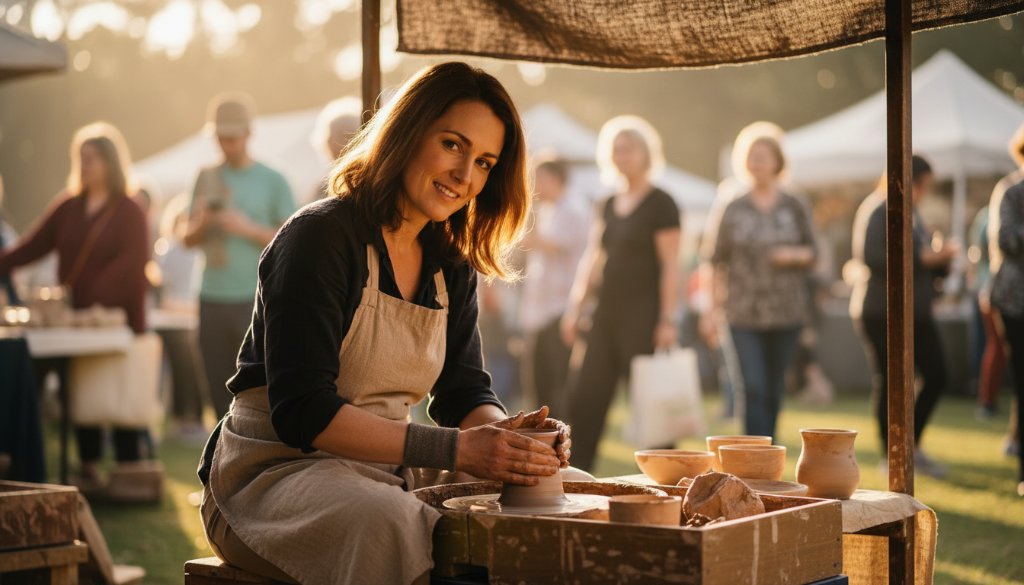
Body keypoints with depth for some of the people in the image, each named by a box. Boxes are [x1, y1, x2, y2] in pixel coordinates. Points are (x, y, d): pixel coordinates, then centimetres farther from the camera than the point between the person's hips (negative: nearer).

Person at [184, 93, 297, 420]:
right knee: (220, 391, 5)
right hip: (213, 299, 4)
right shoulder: (207, 178, 12)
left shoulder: (272, 181, 2)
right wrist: (202, 223, -7)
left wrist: (248, 228, -13)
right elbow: (189, 240, 14)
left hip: (256, 299, -4)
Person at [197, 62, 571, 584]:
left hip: (387, 472, 7)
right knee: (391, 528, -38)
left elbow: (464, 392, 8)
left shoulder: (452, 266, 10)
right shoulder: (319, 237, -15)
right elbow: (302, 411, -23)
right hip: (276, 470, -7)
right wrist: (453, 449, -29)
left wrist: (508, 433, -17)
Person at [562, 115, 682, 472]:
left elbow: (670, 265, -10)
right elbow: (592, 258, 16)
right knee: (584, 398, 3)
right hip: (607, 312, 7)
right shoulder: (608, 205, 15)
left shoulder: (660, 204, -6)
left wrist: (669, 319, -16)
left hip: (643, 315, -7)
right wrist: (574, 307, 10)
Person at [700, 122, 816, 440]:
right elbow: (715, 261, 4)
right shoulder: (731, 210, 2)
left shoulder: (794, 208, 6)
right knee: (751, 389, -11)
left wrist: (795, 255, -11)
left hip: (785, 313, 2)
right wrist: (715, 308, -1)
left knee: (774, 391, 8)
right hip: (743, 314, -2)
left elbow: (811, 253, 11)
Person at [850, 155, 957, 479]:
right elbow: (871, 257, -22)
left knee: (937, 376, 4)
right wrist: (922, 258, -20)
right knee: (890, 381, -2)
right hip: (881, 312, -9)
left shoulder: (911, 214, 18)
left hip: (916, 312, 9)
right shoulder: (877, 210, -10)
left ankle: (913, 447, 18)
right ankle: (889, 455, 10)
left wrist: (941, 258, 3)